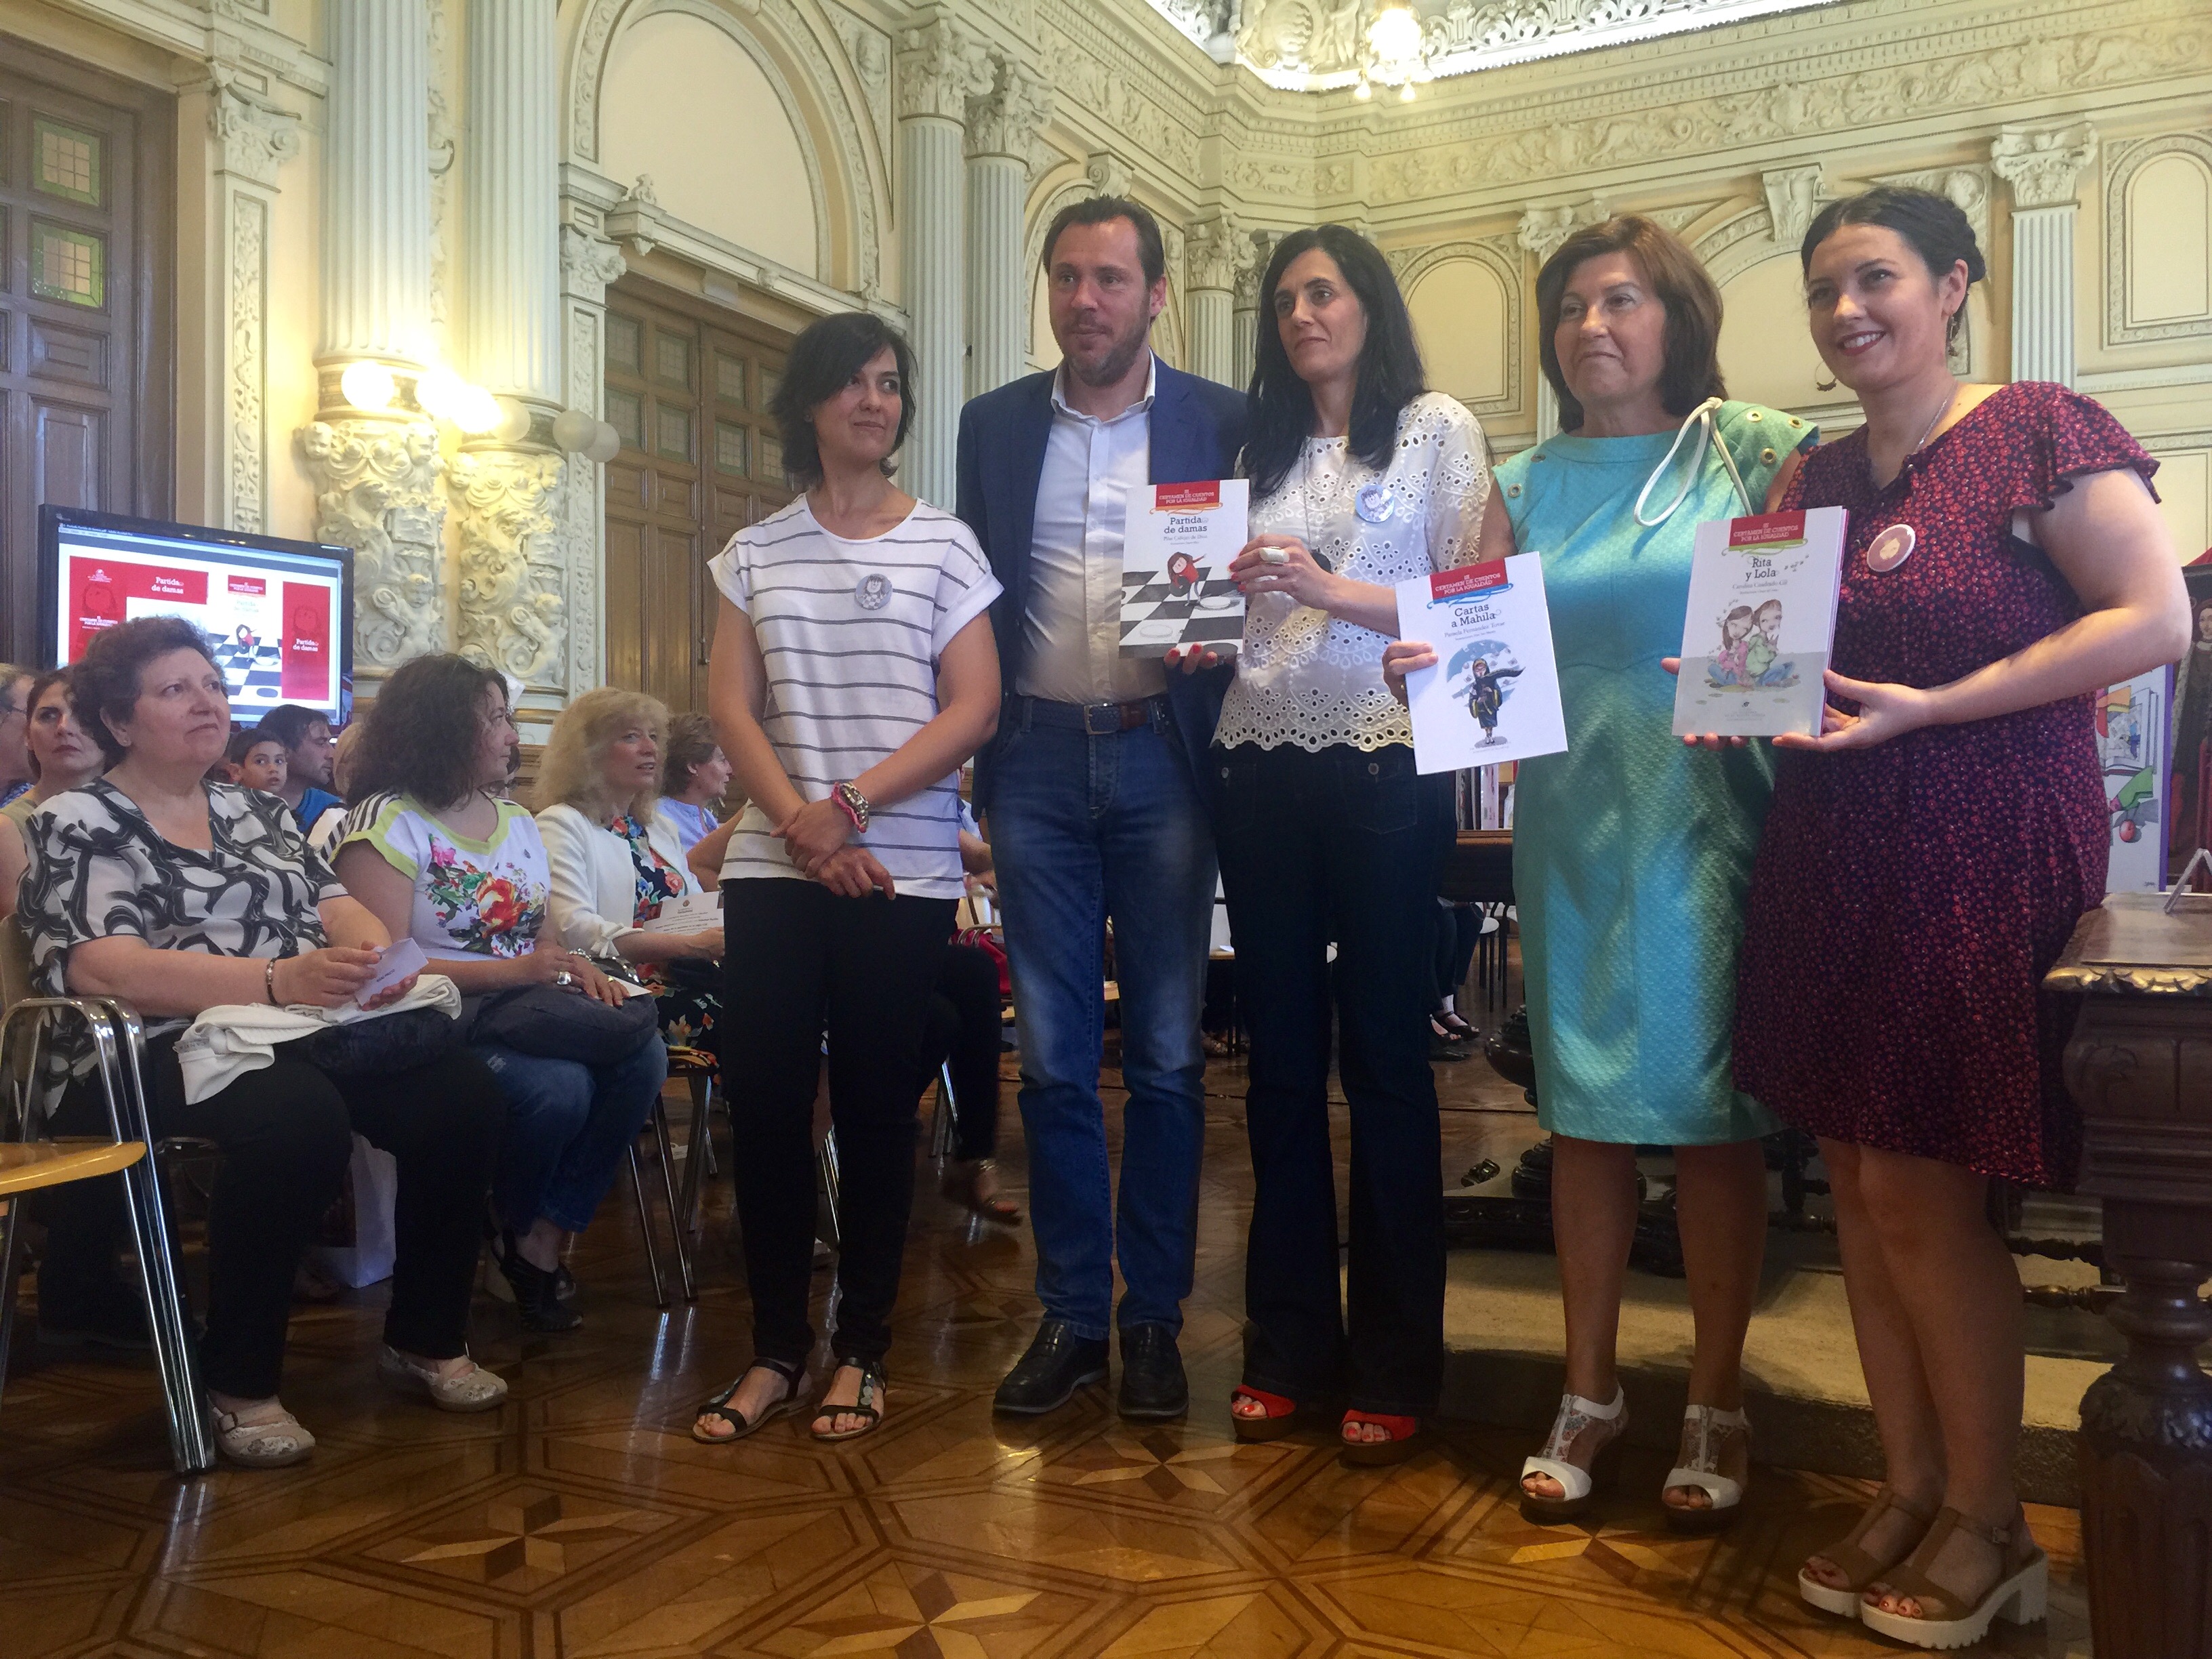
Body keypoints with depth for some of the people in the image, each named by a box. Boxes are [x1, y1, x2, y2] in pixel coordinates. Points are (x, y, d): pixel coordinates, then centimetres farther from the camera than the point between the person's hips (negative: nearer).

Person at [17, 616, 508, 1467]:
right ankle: (237, 1384, -18)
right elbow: (99, 968, -13)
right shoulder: (76, 822, 3)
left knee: (458, 1093, -19)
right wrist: (279, 979, -24)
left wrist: (373, 953, -12)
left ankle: (424, 1340, -1)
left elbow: (339, 908, 14)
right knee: (299, 1114, -37)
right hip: (161, 1055, -6)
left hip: (308, 1035, 6)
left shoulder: (254, 811, 22)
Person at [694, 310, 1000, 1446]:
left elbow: (973, 710, -3)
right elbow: (732, 708, 5)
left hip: (902, 871, -2)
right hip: (773, 868, 2)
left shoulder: (945, 545, 5)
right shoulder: (754, 554, 11)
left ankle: (860, 1351, 16)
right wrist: (799, 822, -11)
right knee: (764, 1101, 0)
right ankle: (775, 1349, 14)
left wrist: (853, 804, -13)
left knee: (874, 1106, 3)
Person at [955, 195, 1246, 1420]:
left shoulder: (1221, 423, 3)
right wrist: (974, 745, 2)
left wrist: (1228, 746, -13)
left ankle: (1153, 1317, 17)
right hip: (1037, 759, 2)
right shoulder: (994, 424, 10)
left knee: (1165, 1054, 5)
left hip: (1161, 757, -2)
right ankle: (1070, 1312, 18)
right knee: (1051, 1058, 6)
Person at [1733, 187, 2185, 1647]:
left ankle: (1990, 1524, 16)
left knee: (1921, 1189, -3)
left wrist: (1926, 707, -18)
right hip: (1835, 857, 6)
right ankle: (1912, 1488, 23)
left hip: (1984, 856, -6)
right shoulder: (1817, 479, 13)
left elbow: (2154, 617, -13)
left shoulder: (2038, 430, -5)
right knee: (1859, 1179, 8)